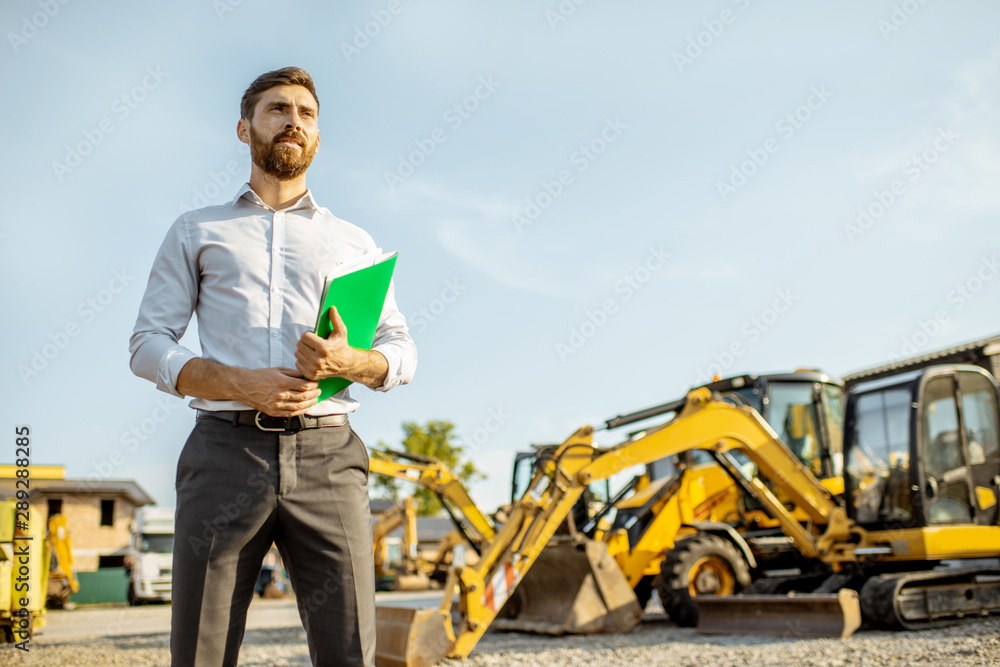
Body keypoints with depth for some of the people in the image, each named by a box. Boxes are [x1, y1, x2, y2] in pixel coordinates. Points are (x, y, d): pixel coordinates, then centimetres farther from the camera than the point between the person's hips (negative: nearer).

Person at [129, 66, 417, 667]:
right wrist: (240, 384, -10)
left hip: (326, 456, 1)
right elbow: (148, 344, 9)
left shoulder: (353, 241, 21)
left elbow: (402, 353, 15)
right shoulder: (197, 231, 18)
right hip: (226, 452, 0)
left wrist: (347, 362, -9)